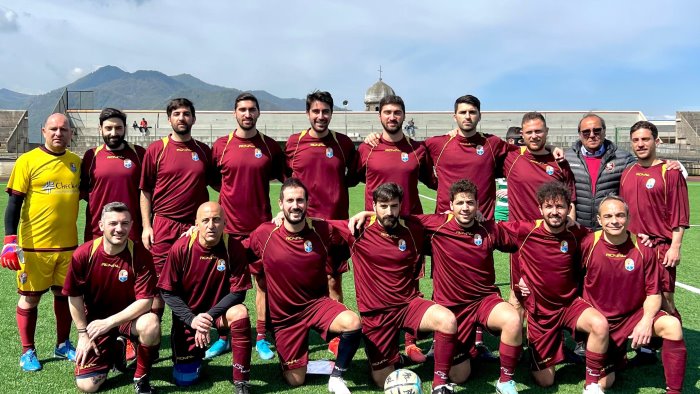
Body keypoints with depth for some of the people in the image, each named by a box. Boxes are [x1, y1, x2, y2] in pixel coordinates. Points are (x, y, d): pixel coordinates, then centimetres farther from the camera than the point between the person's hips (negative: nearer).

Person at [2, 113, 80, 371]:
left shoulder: (77, 163, 7)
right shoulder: (28, 161, -5)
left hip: (68, 244, 4)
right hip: (34, 245, -3)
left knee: (65, 294, 13)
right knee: (29, 298, 7)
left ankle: (63, 345, 29)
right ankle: (28, 352, 22)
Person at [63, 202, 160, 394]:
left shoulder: (141, 255, -19)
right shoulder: (83, 254, -14)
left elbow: (145, 301, -21)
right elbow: (74, 296, -2)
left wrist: (109, 322, -24)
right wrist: (83, 333, -1)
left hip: (129, 317, -1)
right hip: (95, 319, 2)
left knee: (151, 324, -37)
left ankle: (141, 377, -8)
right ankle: (113, 351, 25)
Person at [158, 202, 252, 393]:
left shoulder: (234, 247, -17)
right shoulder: (181, 248, -17)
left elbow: (238, 292, -15)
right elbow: (167, 291, -11)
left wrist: (210, 315, -26)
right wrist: (192, 319, -22)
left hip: (218, 311, 0)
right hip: (187, 314, 1)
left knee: (240, 313, -35)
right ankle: (195, 353, 37)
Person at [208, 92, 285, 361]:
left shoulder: (270, 146, 3)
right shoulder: (221, 145, 2)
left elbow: (287, 180, 9)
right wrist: (235, 189, 1)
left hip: (261, 225, 0)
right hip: (228, 226, 0)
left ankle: (261, 339, 15)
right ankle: (223, 338, 21)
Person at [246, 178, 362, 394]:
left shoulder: (323, 230, -11)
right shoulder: (263, 234, -13)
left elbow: (347, 250, 8)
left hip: (317, 303, 0)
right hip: (284, 314, 0)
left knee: (353, 323, -32)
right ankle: (297, 363, 43)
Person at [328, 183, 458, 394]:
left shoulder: (413, 230, -2)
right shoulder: (358, 231, -9)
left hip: (408, 304, 1)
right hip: (375, 313, -1)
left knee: (448, 321, -29)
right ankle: (390, 357, 38)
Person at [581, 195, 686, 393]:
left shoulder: (643, 250, -9)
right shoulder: (588, 244, -13)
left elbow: (653, 293, -5)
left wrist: (646, 320, -22)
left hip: (634, 315, 1)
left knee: (672, 326, -29)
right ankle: (616, 357, 31)